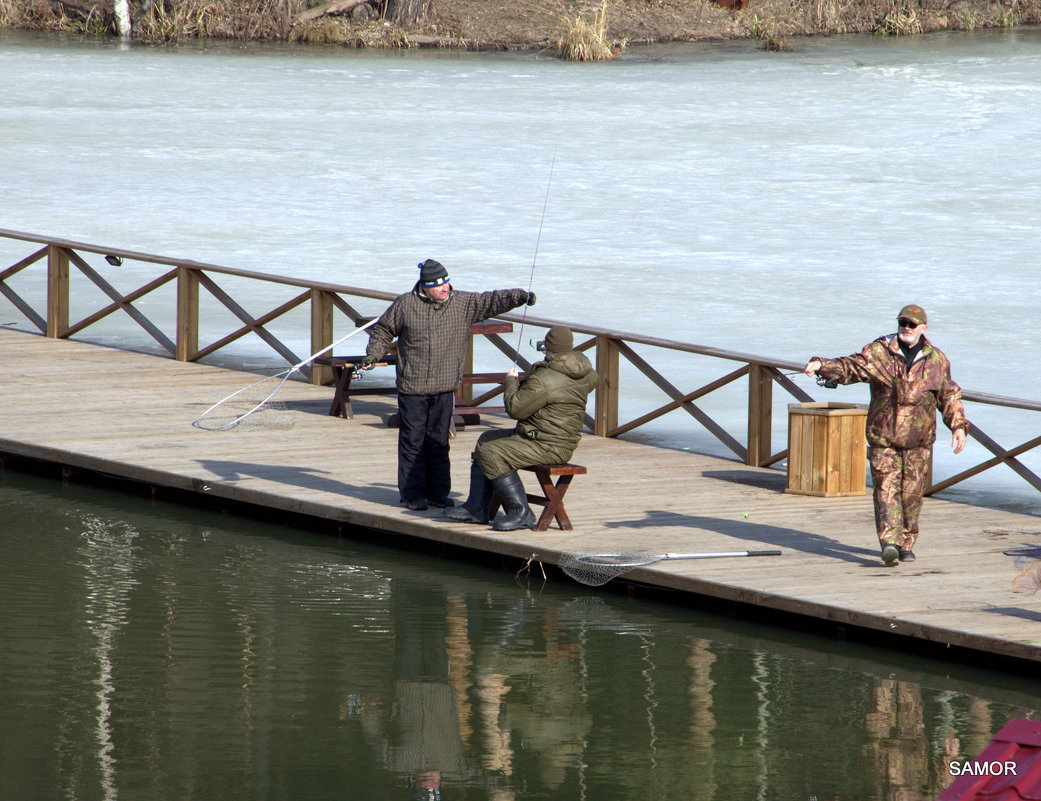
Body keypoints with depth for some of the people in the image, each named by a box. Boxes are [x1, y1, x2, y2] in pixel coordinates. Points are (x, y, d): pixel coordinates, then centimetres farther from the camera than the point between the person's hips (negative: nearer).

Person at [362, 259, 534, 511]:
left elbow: (492, 301, -1)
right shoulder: (405, 305, 0)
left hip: (443, 389, 2)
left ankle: (438, 493, 16)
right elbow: (383, 330, 11)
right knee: (412, 442, -1)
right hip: (412, 388, -2)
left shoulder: (464, 303, 3)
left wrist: (520, 296, -16)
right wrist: (373, 354, 0)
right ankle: (412, 494, 6)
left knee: (438, 442, 8)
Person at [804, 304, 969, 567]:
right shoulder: (878, 352, 1)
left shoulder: (936, 360, 6)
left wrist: (958, 426, 2)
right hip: (883, 437, -2)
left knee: (911, 493, 6)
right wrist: (821, 365, -22)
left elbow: (950, 396, 12)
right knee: (886, 489, -12)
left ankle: (907, 544, 20)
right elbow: (849, 367, -5)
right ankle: (889, 542, -21)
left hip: (918, 441, 2)